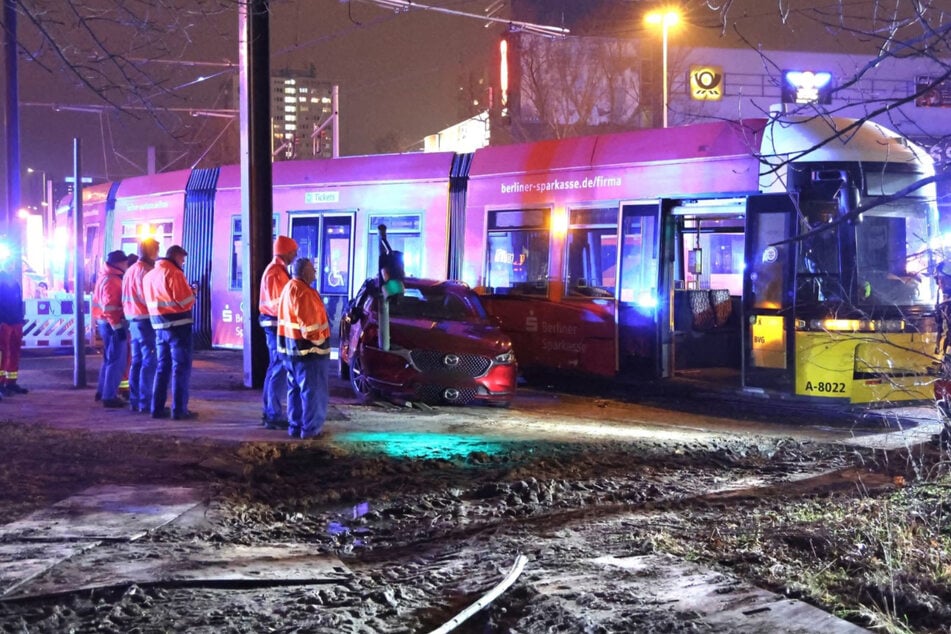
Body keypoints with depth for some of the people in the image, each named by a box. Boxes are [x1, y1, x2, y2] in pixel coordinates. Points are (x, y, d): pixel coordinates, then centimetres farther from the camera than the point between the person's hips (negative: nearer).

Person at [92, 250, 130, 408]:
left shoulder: (105, 277, 15)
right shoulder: (111, 281, -18)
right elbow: (110, 307, -25)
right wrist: (118, 327, -26)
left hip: (104, 323, 11)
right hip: (112, 324, -11)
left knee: (110, 359, 21)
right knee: (116, 361, -6)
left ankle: (102, 391, 30)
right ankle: (109, 397, -4)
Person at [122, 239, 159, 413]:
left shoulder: (130, 270, 15)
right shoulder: (145, 270, -14)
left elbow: (125, 298, 18)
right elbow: (148, 298, -20)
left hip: (132, 319, 9)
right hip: (146, 320, -9)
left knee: (137, 361, 13)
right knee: (149, 361, -6)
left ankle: (135, 400, 16)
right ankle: (145, 402, -7)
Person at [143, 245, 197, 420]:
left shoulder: (149, 275, 13)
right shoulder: (174, 273, -12)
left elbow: (150, 301, 14)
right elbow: (186, 301, -15)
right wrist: (192, 293, 7)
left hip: (159, 326, 7)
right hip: (178, 325, -7)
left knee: (162, 367, 14)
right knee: (181, 367, -2)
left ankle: (157, 408, 14)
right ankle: (179, 409, -3)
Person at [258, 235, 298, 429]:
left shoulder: (279, 270, 15)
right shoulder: (274, 272, -17)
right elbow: (276, 303, -22)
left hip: (277, 324, 11)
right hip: (276, 324, -11)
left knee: (275, 368, 16)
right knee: (279, 369, -9)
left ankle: (270, 411, 23)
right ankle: (274, 416, -7)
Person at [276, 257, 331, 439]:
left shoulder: (288, 288, 13)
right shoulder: (304, 292, -20)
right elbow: (309, 323, -23)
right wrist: (319, 341, -10)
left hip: (291, 348, 10)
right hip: (307, 348, -10)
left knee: (295, 388, 15)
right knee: (312, 390, -3)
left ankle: (295, 425, 20)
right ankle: (310, 428, 0)